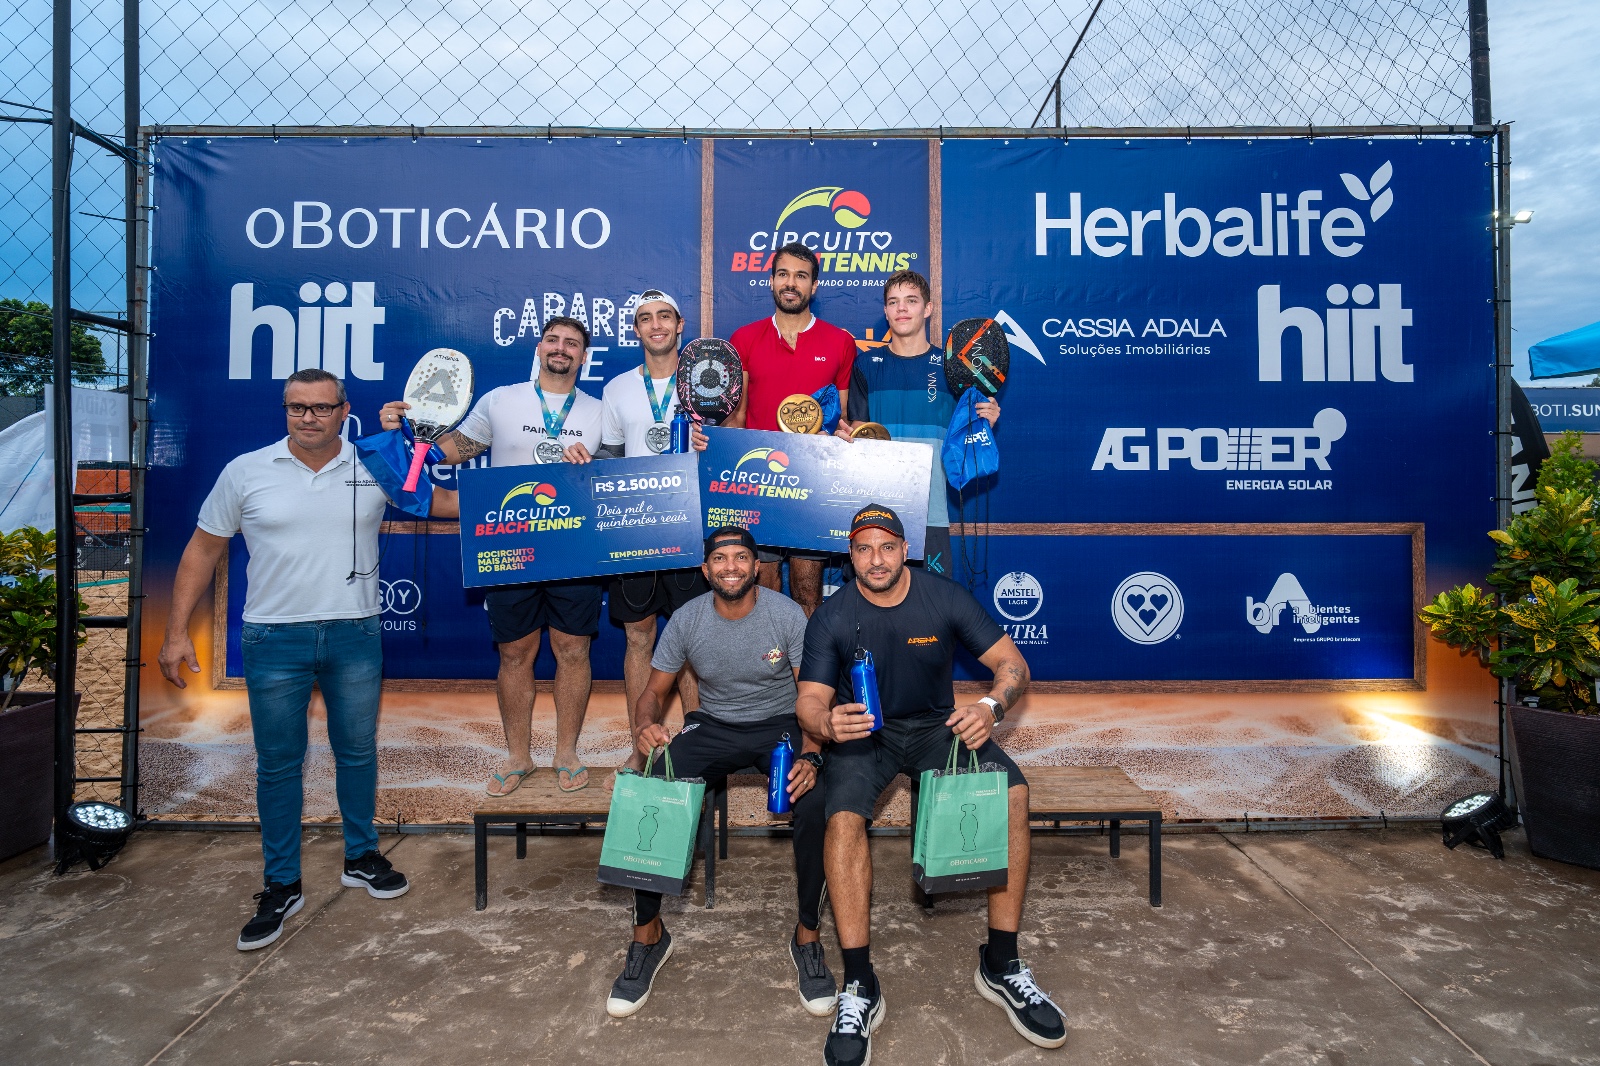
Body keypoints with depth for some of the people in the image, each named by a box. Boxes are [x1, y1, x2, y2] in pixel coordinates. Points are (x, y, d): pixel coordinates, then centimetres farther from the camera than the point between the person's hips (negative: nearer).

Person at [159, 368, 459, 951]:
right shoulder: (246, 472, 0)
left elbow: (442, 501, 3)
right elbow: (203, 551, 6)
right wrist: (177, 632, 2)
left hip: (355, 636, 1)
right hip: (273, 640, 0)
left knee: (357, 751, 13)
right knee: (278, 764, 9)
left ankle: (362, 858, 33)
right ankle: (281, 886, 24)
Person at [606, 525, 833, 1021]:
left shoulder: (787, 614, -13)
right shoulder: (686, 620, -7)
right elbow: (655, 690, 1)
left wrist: (810, 756, -29)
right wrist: (645, 726, -23)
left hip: (780, 725, -2)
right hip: (712, 727, 2)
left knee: (815, 802, -32)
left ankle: (807, 935, -8)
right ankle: (648, 933, -2)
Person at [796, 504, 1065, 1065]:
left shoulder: (946, 598, -7)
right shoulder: (831, 617, -7)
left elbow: (1013, 663, -5)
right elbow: (810, 700, -10)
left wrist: (992, 706, -28)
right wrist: (827, 722, -35)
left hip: (937, 725, 1)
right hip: (863, 731, -1)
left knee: (1013, 791, -25)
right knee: (843, 817, -31)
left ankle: (1001, 965, -10)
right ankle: (859, 987, -17)